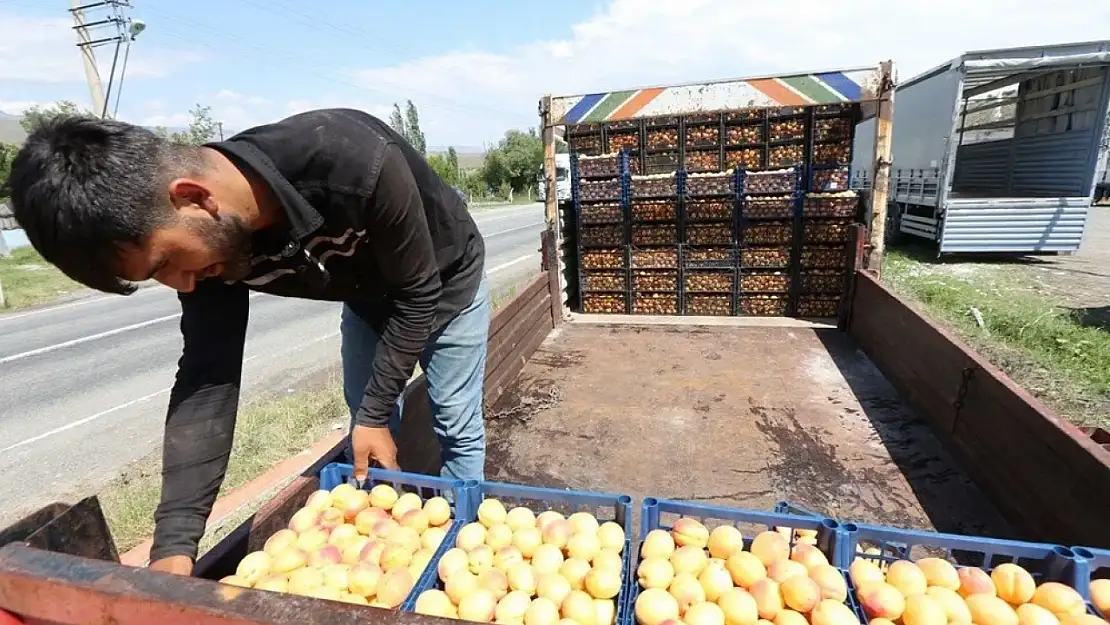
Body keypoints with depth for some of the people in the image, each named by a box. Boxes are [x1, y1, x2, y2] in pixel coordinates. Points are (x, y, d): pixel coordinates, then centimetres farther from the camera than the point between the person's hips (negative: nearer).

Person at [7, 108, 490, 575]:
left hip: (445, 284, -4)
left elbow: (419, 293, -30)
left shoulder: (354, 163, -42)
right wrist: (174, 544, -24)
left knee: (456, 429, 4)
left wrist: (375, 414, -23)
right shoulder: (210, 238, -22)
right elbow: (207, 378, -19)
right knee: (369, 434, 10)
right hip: (370, 297, 5)